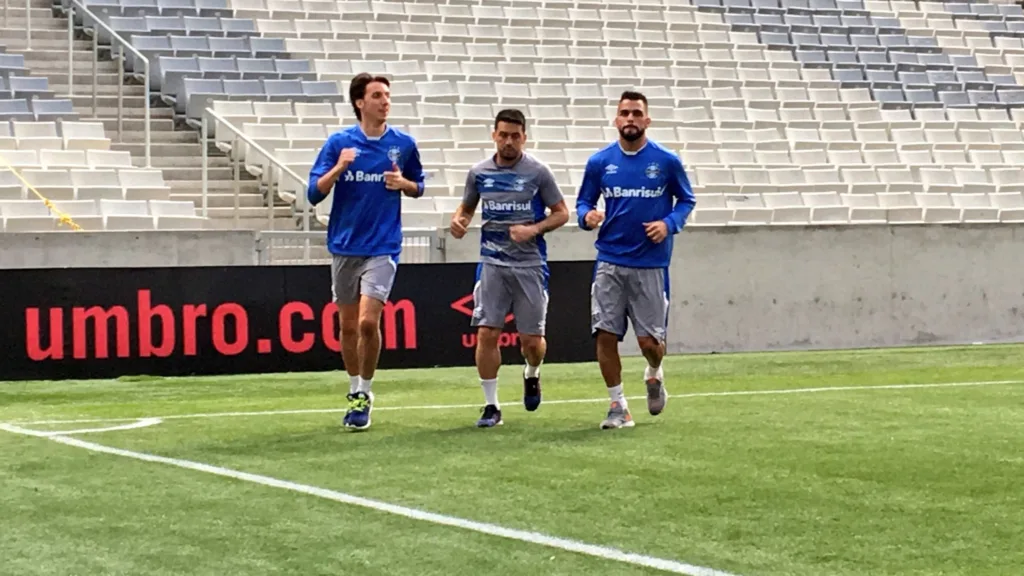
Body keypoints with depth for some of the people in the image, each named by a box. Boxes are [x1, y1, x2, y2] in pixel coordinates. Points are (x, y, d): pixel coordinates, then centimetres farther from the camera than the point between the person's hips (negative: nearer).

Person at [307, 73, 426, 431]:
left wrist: (403, 183, -8)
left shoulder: (403, 144, 1)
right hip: (344, 247, 1)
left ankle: (365, 395, 3)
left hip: (382, 248, -1)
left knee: (368, 322, -14)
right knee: (348, 326, 9)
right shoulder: (339, 142, -2)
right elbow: (314, 193, -4)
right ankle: (354, 392, 27)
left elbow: (418, 187, 15)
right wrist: (339, 168, -20)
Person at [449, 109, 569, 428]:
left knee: (532, 340, 0)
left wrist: (534, 229, -15)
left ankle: (532, 375, 35)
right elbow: (467, 206, 19)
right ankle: (491, 406, 4)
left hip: (530, 264, -2)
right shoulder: (479, 172, 4)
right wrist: (459, 220, -4)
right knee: (486, 333, -8)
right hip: (492, 263, 2)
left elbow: (561, 212, 2)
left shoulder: (538, 172, -3)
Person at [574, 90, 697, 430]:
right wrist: (587, 215, -12)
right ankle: (618, 407, 8)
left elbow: (686, 200, 8)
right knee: (605, 335, -6)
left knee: (650, 341, -1)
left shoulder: (667, 161, -2)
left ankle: (654, 376, 34)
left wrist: (669, 224, -11)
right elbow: (583, 202, 12)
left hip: (651, 264, -1)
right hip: (610, 262, 2)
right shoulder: (599, 162, 3)